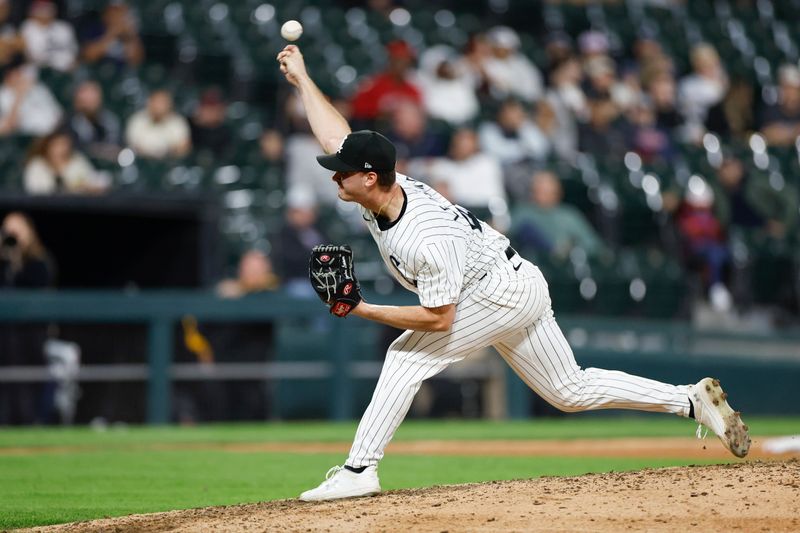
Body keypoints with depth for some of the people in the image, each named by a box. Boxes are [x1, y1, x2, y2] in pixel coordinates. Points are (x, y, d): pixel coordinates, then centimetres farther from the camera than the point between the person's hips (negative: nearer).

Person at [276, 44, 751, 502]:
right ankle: (694, 400, 14)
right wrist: (303, 79, 8)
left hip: (502, 293, -10)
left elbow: (438, 318, -28)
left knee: (407, 356, -13)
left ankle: (359, 470, -12)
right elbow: (336, 136, 6)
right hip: (521, 291, 10)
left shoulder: (427, 239, -32)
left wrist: (362, 310, -26)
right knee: (571, 390, 14)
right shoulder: (384, 188, -8)